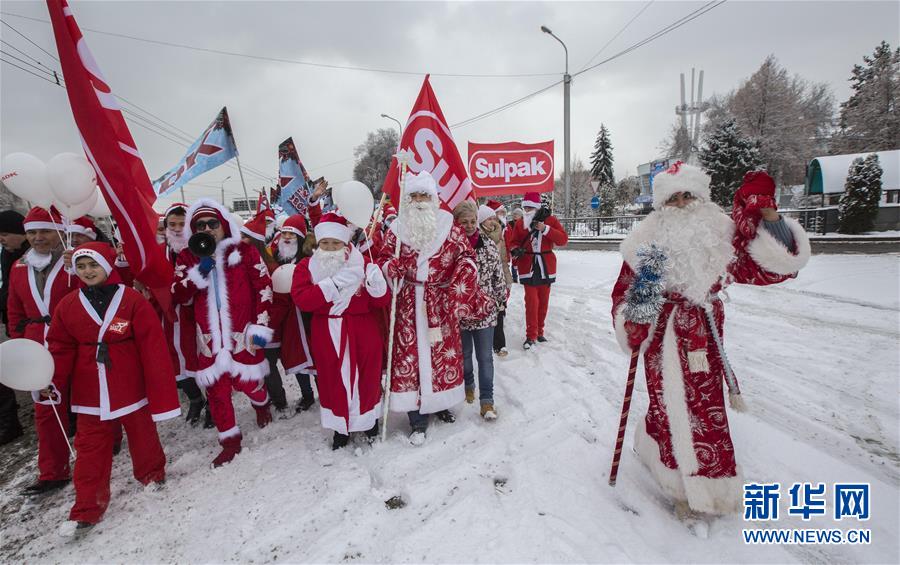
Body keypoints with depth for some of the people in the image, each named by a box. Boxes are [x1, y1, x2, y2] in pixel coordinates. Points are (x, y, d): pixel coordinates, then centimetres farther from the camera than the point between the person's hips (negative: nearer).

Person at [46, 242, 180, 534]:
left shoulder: (133, 300, -11)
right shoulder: (68, 305, 1)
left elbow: (154, 348, -12)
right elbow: (61, 348, 6)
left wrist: (161, 393, -14)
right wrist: (52, 380, -12)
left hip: (132, 389, -2)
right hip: (90, 396, 3)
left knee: (143, 438, 15)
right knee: (90, 449, 11)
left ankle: (153, 476, 39)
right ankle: (87, 508, 25)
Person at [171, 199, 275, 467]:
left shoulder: (244, 251, -3)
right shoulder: (187, 258, 7)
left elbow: (264, 287, -6)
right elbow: (178, 296, 1)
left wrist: (261, 325, -10)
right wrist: (198, 273, -16)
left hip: (242, 335, -3)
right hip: (209, 337, 3)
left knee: (247, 382, 6)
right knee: (216, 390, 8)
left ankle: (262, 404, 42)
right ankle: (230, 441, 25)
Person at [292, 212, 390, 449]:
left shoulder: (362, 264, -3)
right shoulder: (306, 267, -1)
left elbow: (382, 302, -4)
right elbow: (301, 300, -17)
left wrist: (377, 286, -27)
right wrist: (333, 284, -26)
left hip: (363, 333, 0)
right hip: (328, 335, 1)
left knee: (367, 375, 13)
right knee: (333, 379, 12)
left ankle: (368, 419, 39)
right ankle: (341, 425, 35)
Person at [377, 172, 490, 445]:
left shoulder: (448, 226, 1)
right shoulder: (397, 229, 3)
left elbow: (466, 256, 0)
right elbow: (383, 259, 6)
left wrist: (461, 291, -13)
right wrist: (391, 267, -19)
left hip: (441, 302, 1)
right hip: (409, 302, 0)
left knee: (443, 351, 10)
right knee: (410, 353, -1)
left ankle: (441, 403, 33)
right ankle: (418, 419, 11)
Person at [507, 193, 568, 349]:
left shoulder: (550, 220, -1)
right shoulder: (519, 223, 2)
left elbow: (563, 239, -8)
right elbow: (513, 242, 7)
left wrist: (546, 229, -19)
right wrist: (515, 249, -15)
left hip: (546, 266, 1)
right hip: (528, 267, -1)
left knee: (543, 301, 11)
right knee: (531, 301, -8)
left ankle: (539, 332, 26)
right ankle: (531, 335, 1)